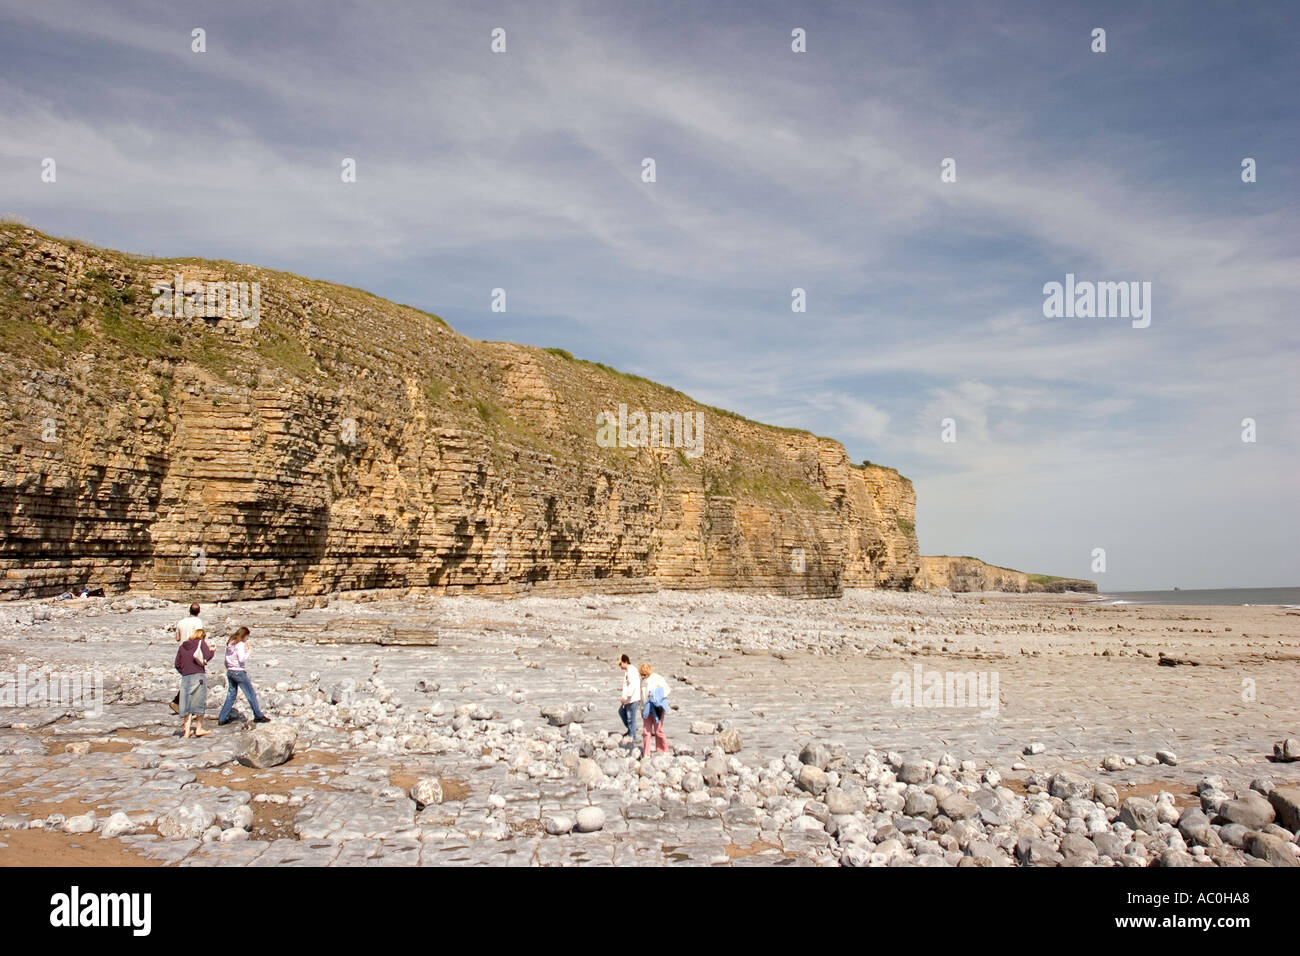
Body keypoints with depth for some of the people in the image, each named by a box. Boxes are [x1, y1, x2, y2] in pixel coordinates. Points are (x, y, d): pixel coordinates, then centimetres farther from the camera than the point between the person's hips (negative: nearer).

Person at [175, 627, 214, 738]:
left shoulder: (182, 646, 14)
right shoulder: (201, 643, 1)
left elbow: (177, 664, 11)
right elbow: (207, 657, -12)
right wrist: (212, 651, 7)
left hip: (185, 677, 4)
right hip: (199, 676, -4)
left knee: (187, 704, 7)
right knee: (200, 702, 6)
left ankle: (186, 730, 3)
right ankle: (199, 729, 8)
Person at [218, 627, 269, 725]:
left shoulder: (229, 643, 12)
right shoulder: (240, 644, -13)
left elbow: (226, 661, 17)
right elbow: (241, 659, -22)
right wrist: (248, 652, -9)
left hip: (230, 671, 8)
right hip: (239, 672, -8)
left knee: (231, 696, 13)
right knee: (251, 694, 0)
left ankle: (222, 718, 11)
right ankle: (258, 716, 5)